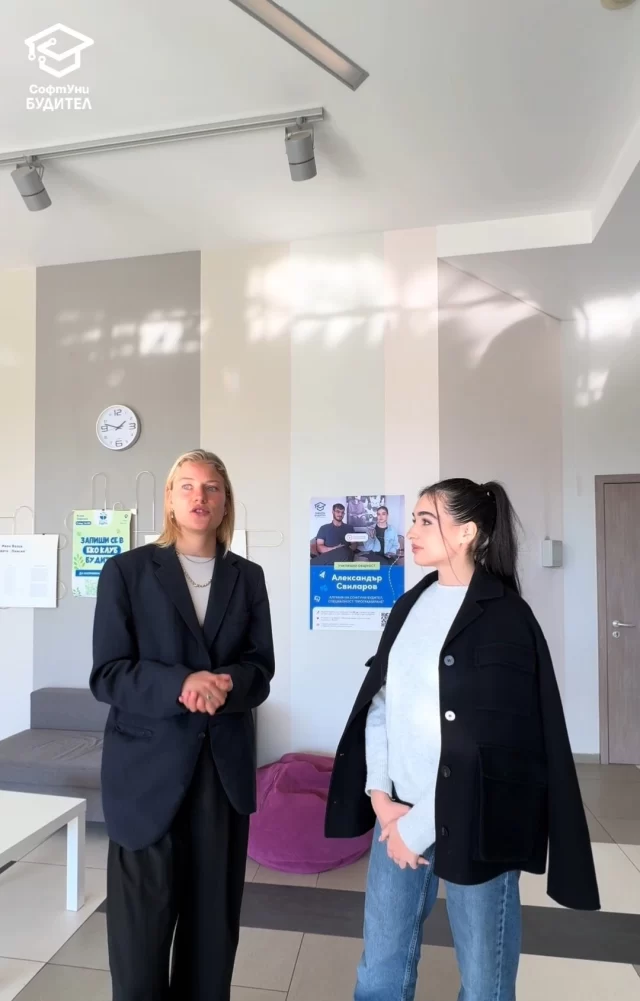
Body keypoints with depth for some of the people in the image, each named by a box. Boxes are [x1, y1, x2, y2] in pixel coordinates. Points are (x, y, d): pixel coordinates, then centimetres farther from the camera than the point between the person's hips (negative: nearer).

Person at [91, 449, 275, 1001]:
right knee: (141, 919, 7)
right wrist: (182, 684, -23)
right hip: (148, 766, -2)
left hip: (225, 766, 3)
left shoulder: (248, 577, 7)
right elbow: (107, 675, -7)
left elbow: (260, 671, 3)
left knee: (215, 915, 12)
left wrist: (222, 686, -19)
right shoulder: (127, 570, -1)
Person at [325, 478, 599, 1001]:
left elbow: (490, 742, -15)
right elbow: (377, 702, 6)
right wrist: (380, 796, -3)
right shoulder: (410, 605, 6)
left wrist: (422, 826, -11)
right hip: (398, 810, 5)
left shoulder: (505, 617, -12)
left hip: (470, 820, -5)